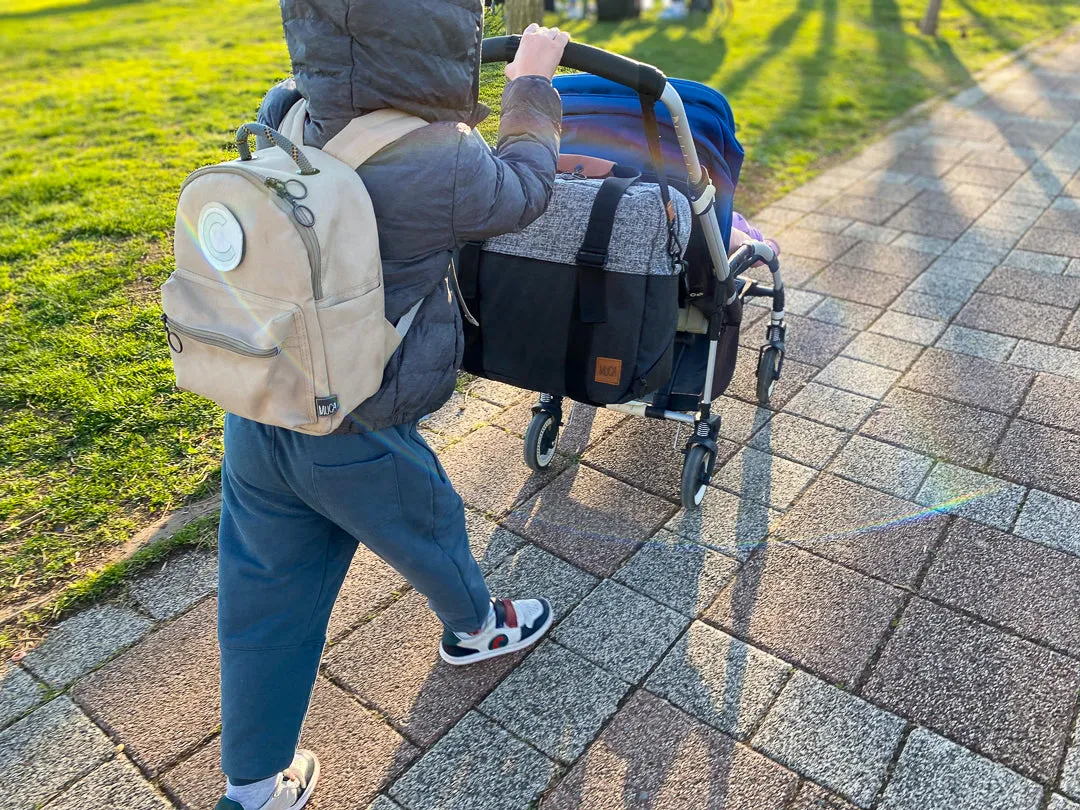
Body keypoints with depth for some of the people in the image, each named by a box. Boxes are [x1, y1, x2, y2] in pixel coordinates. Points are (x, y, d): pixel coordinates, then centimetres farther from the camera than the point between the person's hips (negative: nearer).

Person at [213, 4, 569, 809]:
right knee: (431, 532, 26)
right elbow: (525, 185, -5)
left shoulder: (286, 119, -5)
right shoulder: (436, 169, -26)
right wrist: (532, 80, 9)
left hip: (254, 419, 6)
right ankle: (476, 627, 58)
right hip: (356, 445, -6)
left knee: (266, 600, 19)